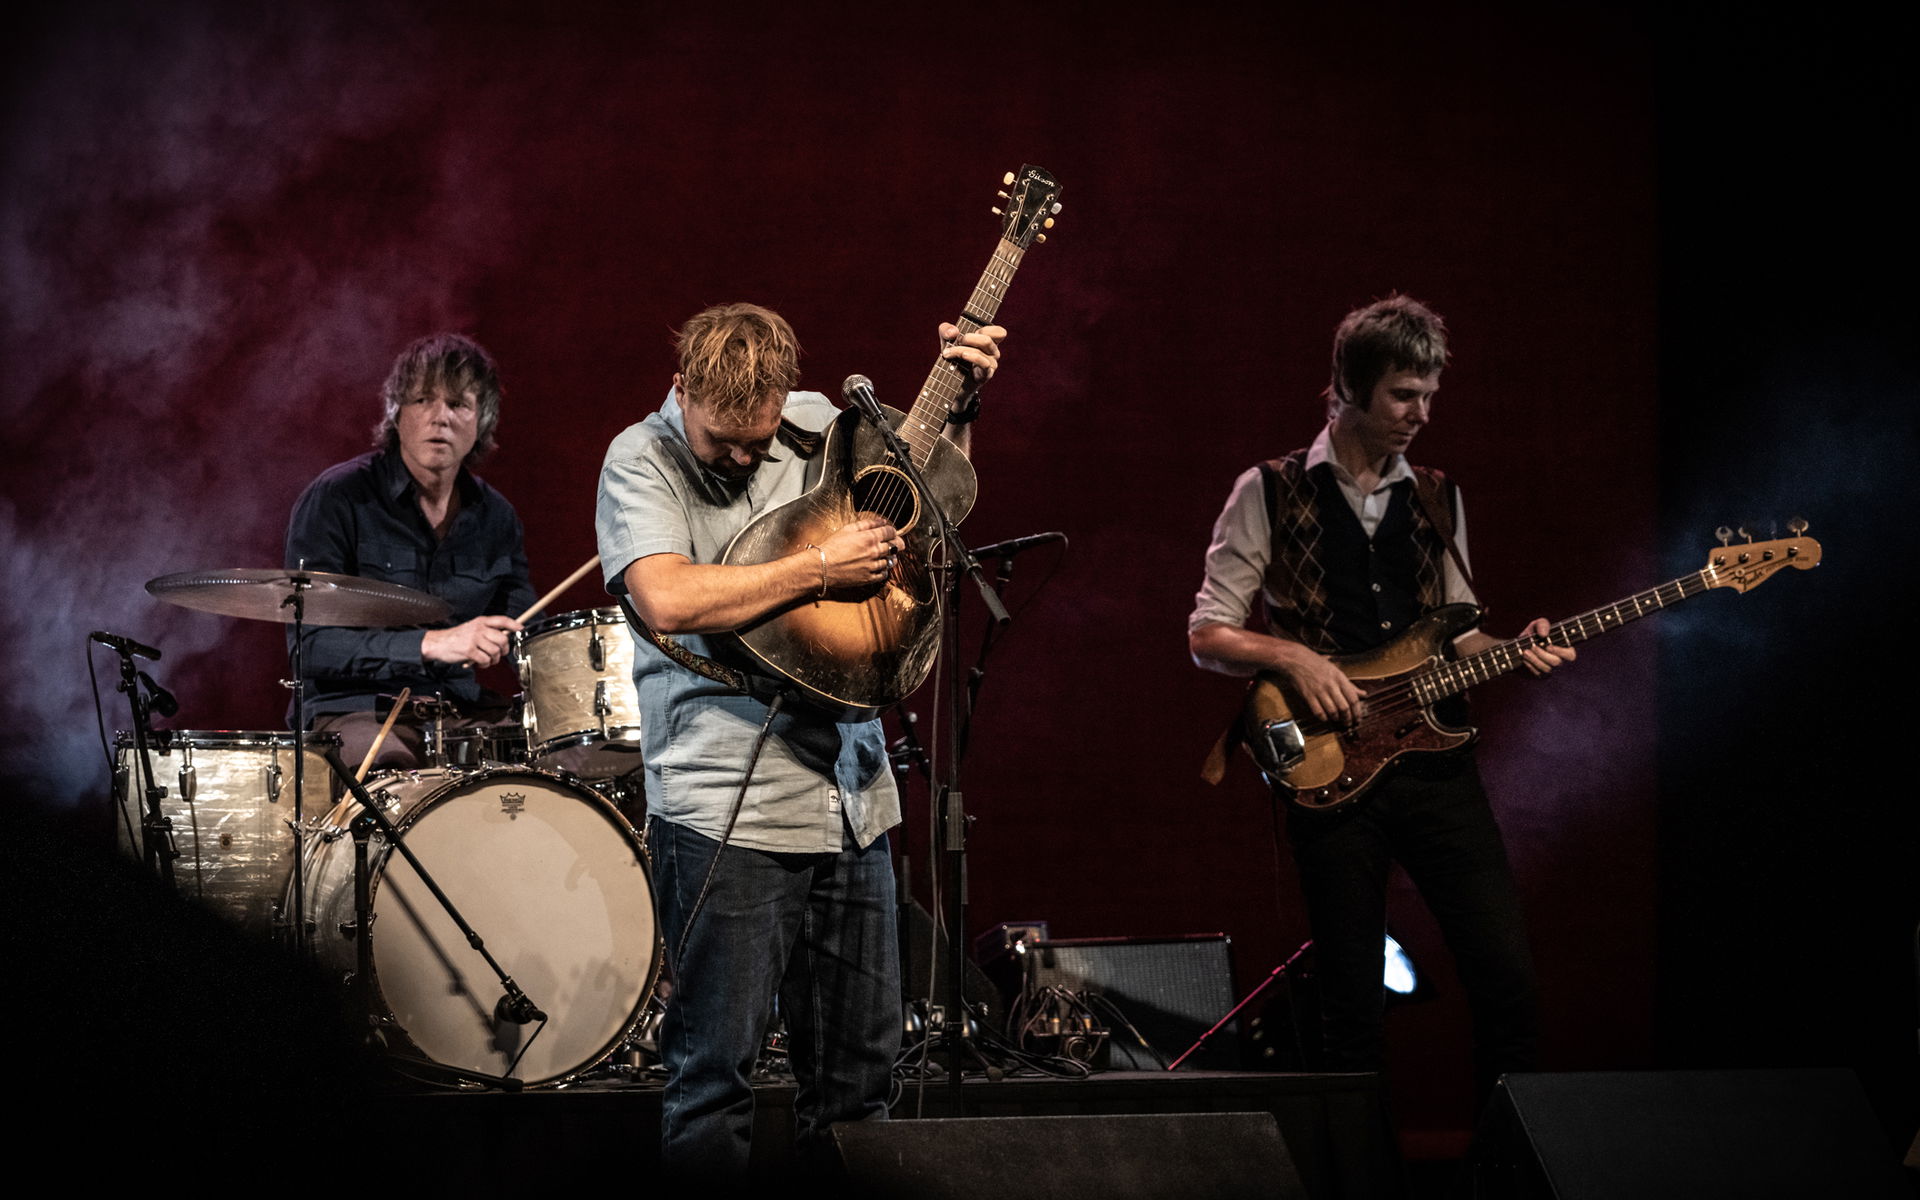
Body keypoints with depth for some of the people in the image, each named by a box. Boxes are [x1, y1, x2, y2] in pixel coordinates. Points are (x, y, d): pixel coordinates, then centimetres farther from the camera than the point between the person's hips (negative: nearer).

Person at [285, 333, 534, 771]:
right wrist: (431, 644, -25)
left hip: (464, 715, 5)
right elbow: (310, 645, -14)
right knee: (394, 768, -36)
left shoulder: (495, 517, 11)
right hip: (354, 713, -5)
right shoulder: (335, 499, -6)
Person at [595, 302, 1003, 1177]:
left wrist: (957, 404, 9)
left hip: (851, 799, 6)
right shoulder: (640, 461, -6)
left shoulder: (816, 424, 9)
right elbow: (668, 599, -23)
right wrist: (821, 567, -19)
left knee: (860, 1067, 11)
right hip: (724, 810, -6)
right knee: (714, 1069, -4)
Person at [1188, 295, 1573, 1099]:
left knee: (1506, 977, -4)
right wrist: (1292, 656, -16)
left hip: (1434, 756, 3)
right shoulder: (1270, 493, 1)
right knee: (1353, 1007, -1)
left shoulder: (1437, 500, 14)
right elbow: (1207, 635, 0)